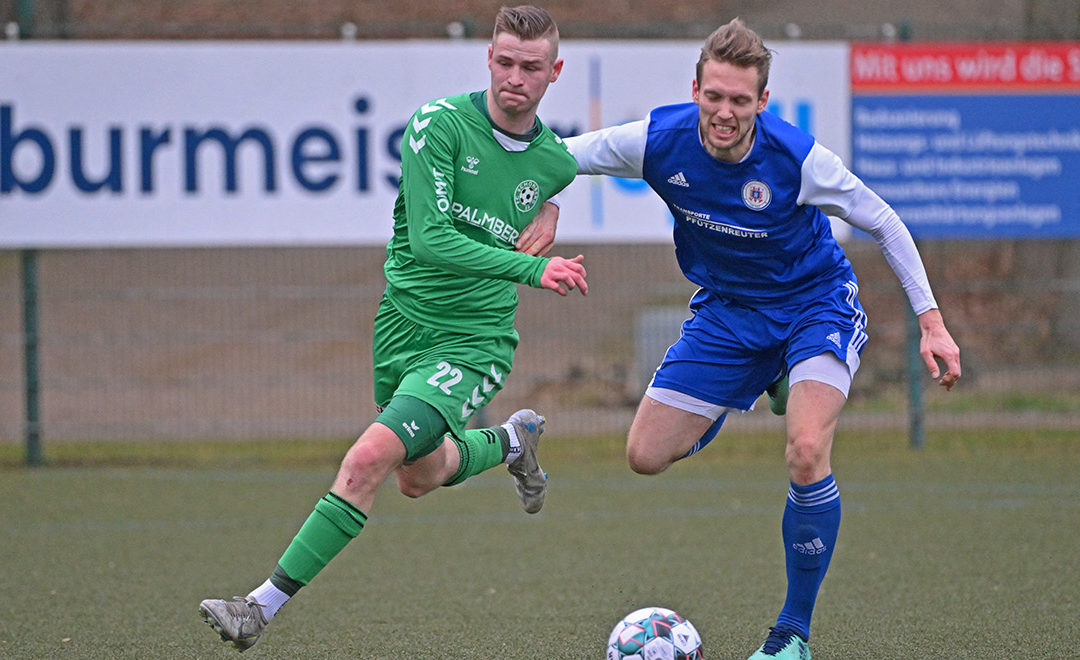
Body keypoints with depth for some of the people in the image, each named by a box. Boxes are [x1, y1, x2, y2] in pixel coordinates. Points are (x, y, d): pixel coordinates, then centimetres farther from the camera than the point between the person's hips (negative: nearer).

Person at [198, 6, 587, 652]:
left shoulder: (556, 163, -4)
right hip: (402, 325, 2)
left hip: (473, 343, -2)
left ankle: (266, 605, -16)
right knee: (419, 477, 23)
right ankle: (510, 441, 56)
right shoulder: (440, 123, -15)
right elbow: (430, 241, -24)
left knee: (371, 457, -22)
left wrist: (542, 230, 4)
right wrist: (531, 267, -31)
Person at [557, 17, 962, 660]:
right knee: (647, 456, 0)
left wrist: (931, 322, -14)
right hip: (726, 310, 4)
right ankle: (763, 387, 31)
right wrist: (545, 207, -25)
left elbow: (884, 223, -13)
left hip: (816, 303, -4)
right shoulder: (659, 140, -22)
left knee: (807, 454, -27)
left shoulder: (798, 158, -28)